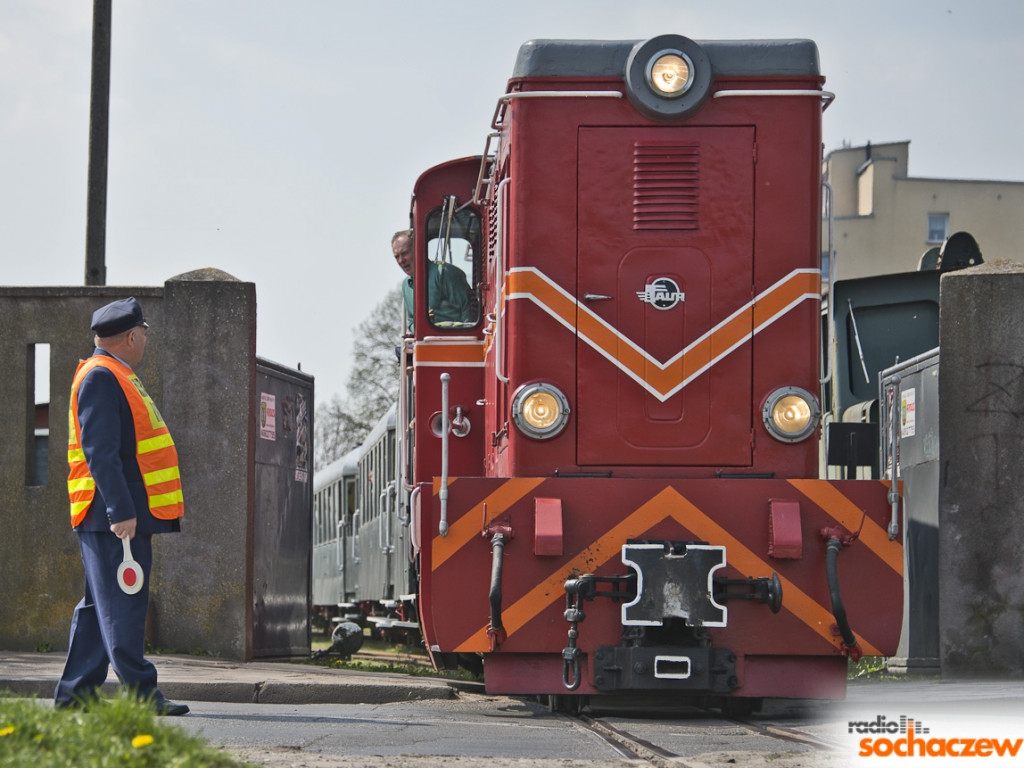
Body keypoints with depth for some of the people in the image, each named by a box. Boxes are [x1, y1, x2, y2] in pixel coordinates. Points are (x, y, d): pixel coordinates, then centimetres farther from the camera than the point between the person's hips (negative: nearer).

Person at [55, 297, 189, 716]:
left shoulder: (118, 378, 21)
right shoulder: (100, 378, -11)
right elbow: (99, 451, -20)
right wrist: (120, 510, -25)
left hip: (128, 515, 10)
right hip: (114, 519, -10)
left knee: (102, 605, 11)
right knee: (122, 607, -10)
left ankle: (75, 692, 14)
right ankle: (141, 694, -12)